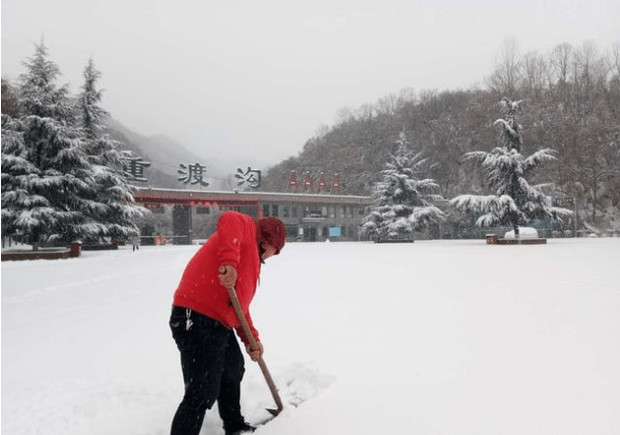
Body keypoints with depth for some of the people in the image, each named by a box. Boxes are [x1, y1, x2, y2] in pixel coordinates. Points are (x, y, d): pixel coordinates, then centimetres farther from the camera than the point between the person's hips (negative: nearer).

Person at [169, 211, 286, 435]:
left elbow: (240, 303, 22)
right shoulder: (246, 227, 1)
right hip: (197, 319, -11)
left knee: (233, 371, 27)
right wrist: (230, 262, -37)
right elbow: (228, 220, -25)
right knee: (203, 393, -9)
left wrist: (251, 339, 12)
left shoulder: (251, 256, 26)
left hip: (218, 323, 11)